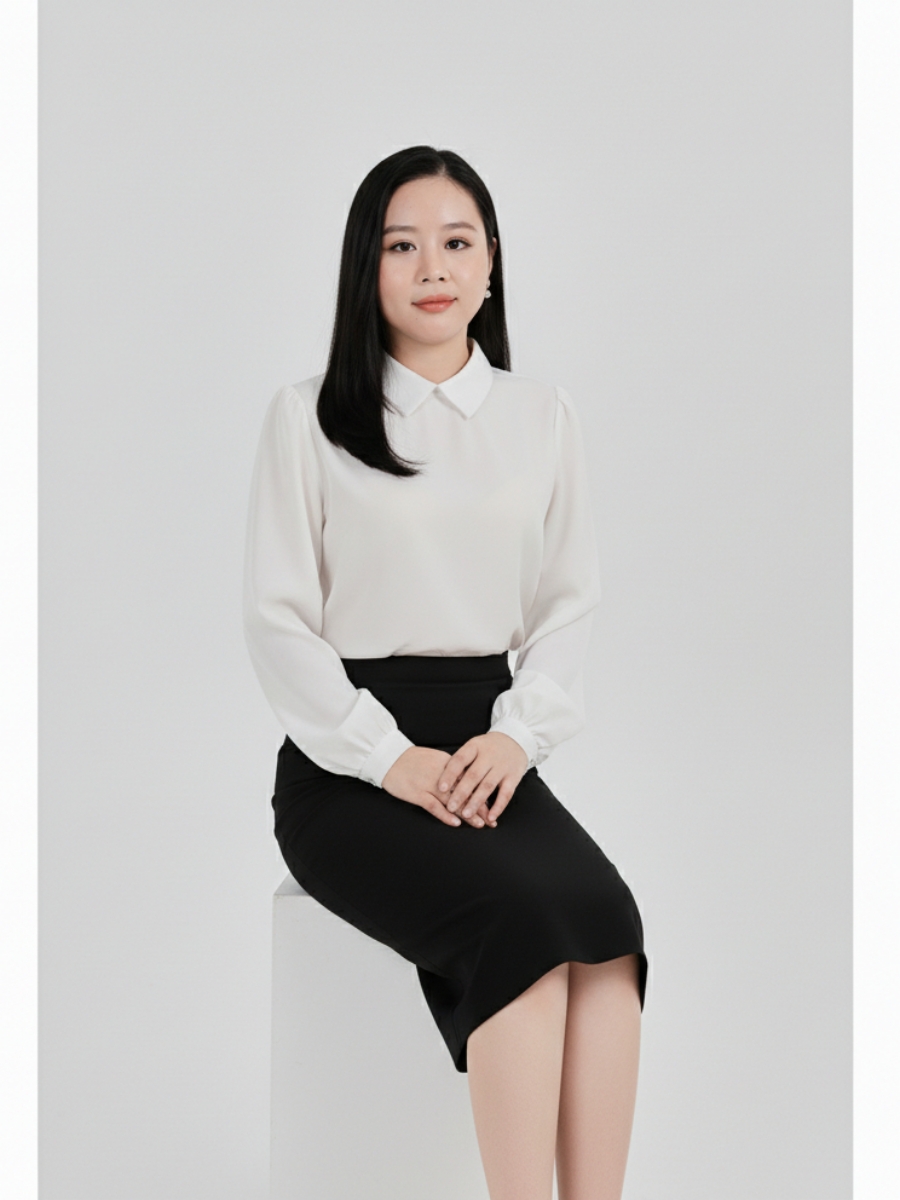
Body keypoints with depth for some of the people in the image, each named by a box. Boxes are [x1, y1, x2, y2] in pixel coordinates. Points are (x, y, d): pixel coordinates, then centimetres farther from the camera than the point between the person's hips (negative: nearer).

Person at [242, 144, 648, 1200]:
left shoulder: (541, 417, 13)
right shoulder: (308, 418, 3)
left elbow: (569, 606, 13)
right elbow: (277, 619, -1)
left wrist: (517, 734, -6)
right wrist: (391, 757, -13)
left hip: (490, 746, 3)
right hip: (346, 764, -3)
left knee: (606, 918, -28)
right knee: (523, 916, -31)